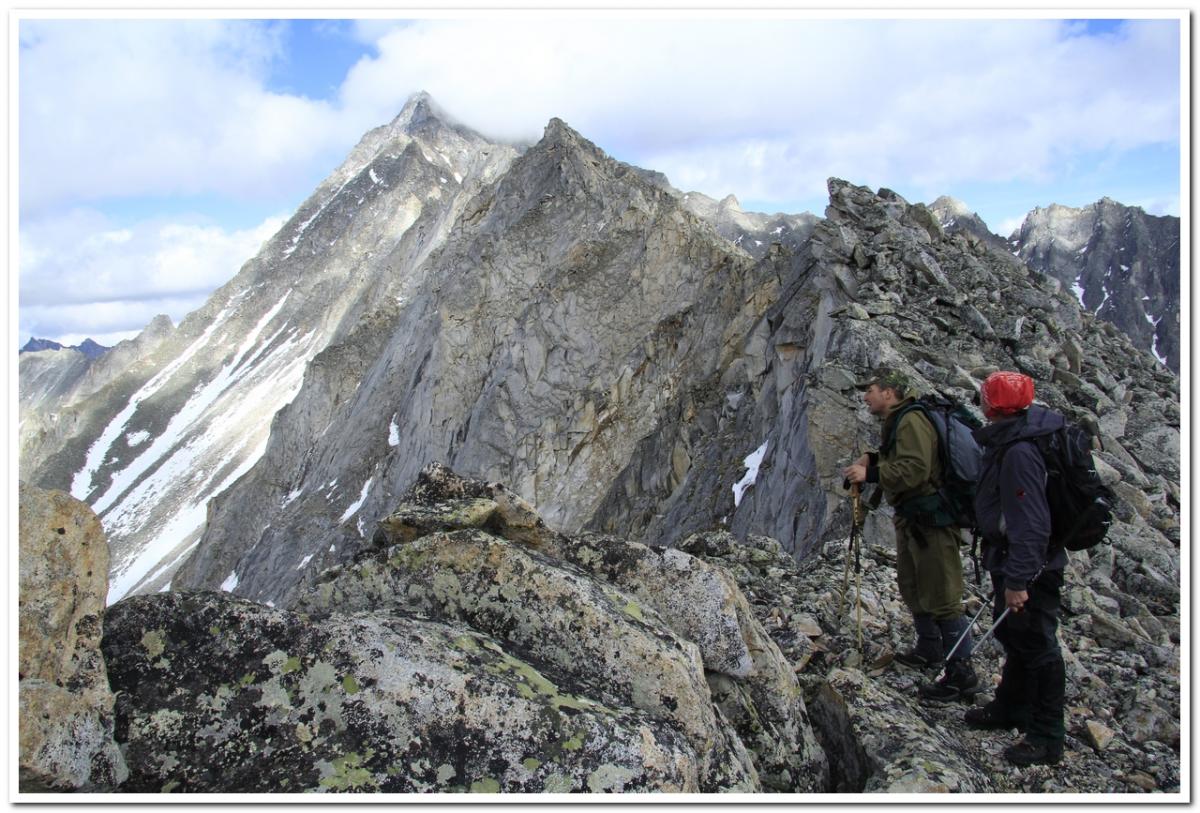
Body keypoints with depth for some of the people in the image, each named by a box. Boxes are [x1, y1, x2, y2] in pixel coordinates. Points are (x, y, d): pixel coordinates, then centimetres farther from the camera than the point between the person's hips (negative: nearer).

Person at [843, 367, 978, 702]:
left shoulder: (912, 421, -18)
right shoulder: (897, 421, 15)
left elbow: (914, 469, -29)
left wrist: (870, 474, -27)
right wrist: (874, 457, 9)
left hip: (930, 520, -11)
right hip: (912, 519, 11)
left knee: (940, 596, -9)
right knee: (912, 587, 22)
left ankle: (962, 673, -4)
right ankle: (930, 649, 39)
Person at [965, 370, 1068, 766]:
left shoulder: (1019, 452, -27)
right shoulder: (1009, 441, 6)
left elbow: (1030, 523, -30)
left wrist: (1018, 580, -28)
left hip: (1031, 569, -11)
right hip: (1011, 561, 11)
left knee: (1036, 645, 1)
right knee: (1013, 637, 23)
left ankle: (1047, 738, 14)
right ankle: (1010, 709, 40)